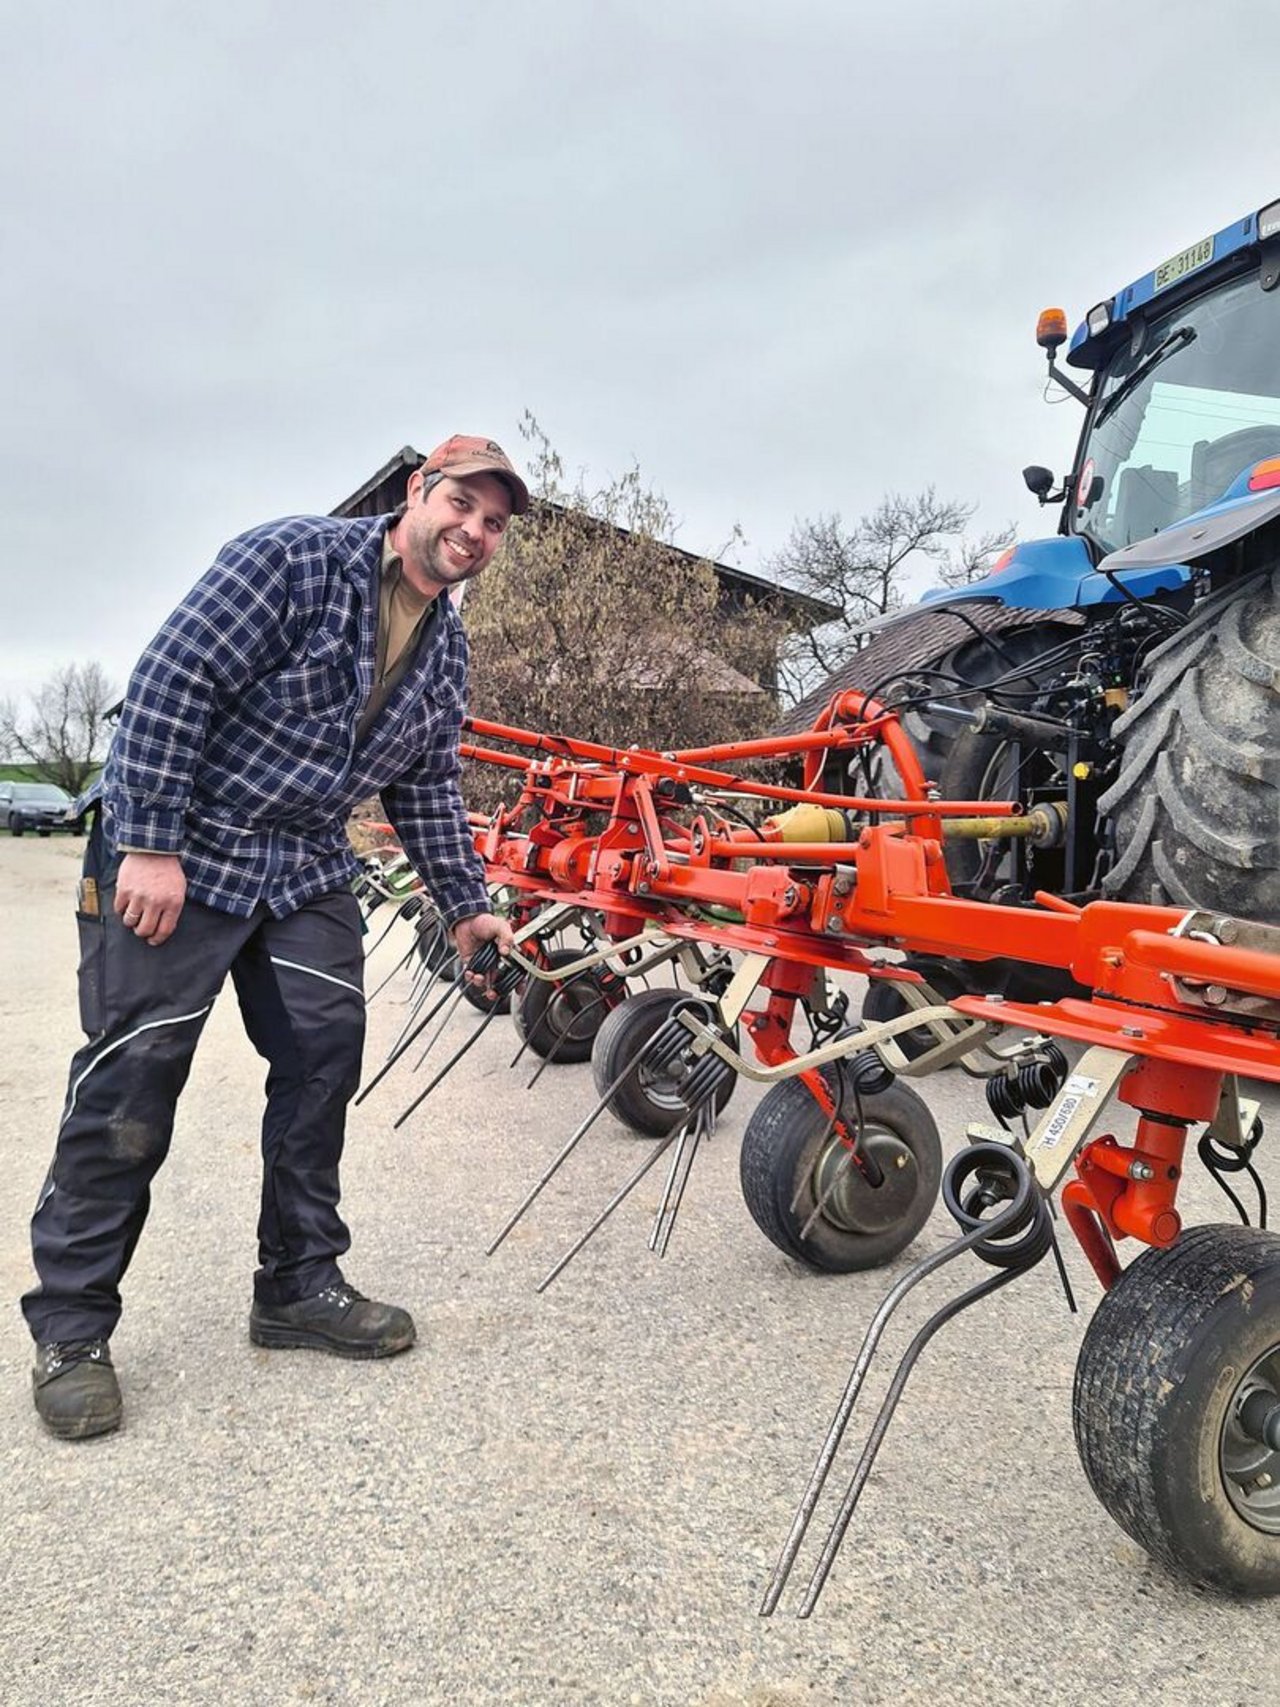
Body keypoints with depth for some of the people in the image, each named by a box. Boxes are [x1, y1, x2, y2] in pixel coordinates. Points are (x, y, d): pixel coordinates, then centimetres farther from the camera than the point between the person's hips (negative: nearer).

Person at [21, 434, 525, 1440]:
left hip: (307, 870, 7)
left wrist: (465, 906, 11)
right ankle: (71, 1330, 10)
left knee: (325, 1055, 2)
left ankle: (300, 1284, 19)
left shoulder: (447, 647, 8)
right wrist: (150, 844, -22)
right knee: (134, 1075, -4)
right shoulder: (296, 558, -14)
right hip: (174, 852, -7)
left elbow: (428, 788, 14)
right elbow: (174, 679, -19)